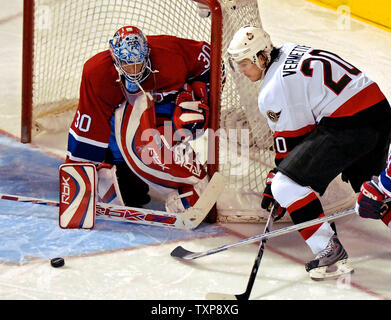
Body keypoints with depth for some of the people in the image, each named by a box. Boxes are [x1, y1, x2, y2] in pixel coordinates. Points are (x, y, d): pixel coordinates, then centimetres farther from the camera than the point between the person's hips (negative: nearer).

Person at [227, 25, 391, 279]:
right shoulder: (289, 52, 14)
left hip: (348, 124, -10)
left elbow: (289, 139, -5)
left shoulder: (274, 90, -12)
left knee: (286, 184, -8)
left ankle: (331, 254, -8)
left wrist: (274, 185, 5)